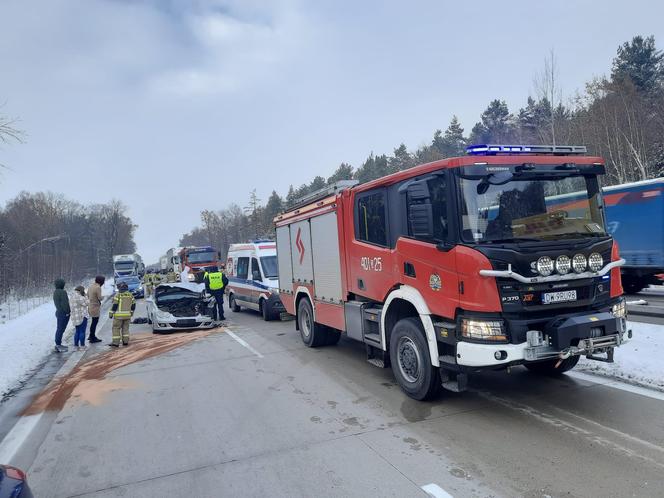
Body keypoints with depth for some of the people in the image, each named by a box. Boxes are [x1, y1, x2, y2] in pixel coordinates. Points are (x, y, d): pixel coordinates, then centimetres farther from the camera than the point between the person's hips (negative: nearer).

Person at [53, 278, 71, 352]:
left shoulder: (55, 292, 10)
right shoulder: (62, 292, -18)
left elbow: (56, 303, 15)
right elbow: (65, 303, -21)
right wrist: (67, 312, -12)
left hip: (58, 312, 9)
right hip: (64, 313, -9)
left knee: (59, 329, 16)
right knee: (61, 329, -5)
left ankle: (58, 345, 24)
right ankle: (58, 346, -1)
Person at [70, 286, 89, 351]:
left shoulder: (73, 296, 12)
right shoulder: (79, 297, -19)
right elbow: (87, 303, -12)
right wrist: (84, 296, -4)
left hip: (75, 317, 9)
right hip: (82, 316, -9)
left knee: (77, 331, 15)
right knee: (82, 331, -1)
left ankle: (76, 345, 17)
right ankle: (82, 346, 3)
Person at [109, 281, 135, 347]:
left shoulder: (118, 295, -8)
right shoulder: (130, 295, 7)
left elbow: (114, 305, -11)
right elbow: (133, 305, 12)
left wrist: (111, 313, -2)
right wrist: (131, 312, 25)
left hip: (119, 315, -5)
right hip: (127, 315, 5)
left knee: (116, 328, 3)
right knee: (125, 328, 13)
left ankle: (116, 342, 0)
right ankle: (125, 341, 12)